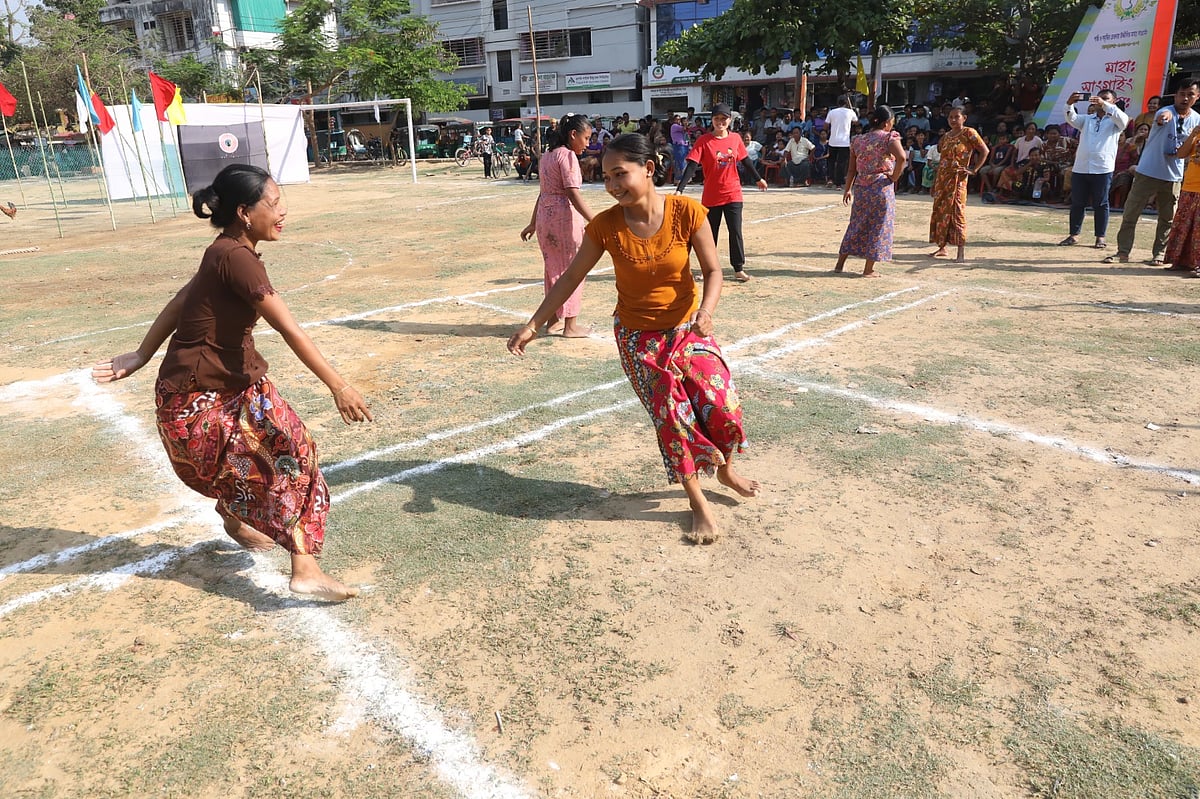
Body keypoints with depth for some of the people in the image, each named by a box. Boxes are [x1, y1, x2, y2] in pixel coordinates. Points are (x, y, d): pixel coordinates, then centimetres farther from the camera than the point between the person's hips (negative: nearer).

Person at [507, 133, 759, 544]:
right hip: (638, 337, 0)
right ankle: (699, 504, 19)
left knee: (722, 404, -5)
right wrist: (532, 325, -7)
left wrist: (706, 311, -31)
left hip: (687, 328, 1)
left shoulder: (686, 211, -18)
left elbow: (712, 270, -11)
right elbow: (571, 278, -6)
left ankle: (725, 470, 29)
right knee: (671, 417, 0)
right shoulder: (605, 225, -15)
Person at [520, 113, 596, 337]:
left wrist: (533, 224, 21)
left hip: (545, 216, 9)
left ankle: (553, 321, 25)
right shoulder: (568, 155, -12)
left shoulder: (546, 157, 14)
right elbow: (573, 194, -21)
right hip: (565, 216, -9)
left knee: (553, 268, 16)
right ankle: (570, 325, 7)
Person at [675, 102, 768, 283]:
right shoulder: (703, 141, -8)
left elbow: (745, 160, 17)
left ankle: (739, 269, 7)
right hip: (711, 196, -2)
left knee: (735, 232, -2)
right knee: (710, 234, 8)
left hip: (733, 194, 2)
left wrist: (758, 178, 28)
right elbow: (692, 166, -15)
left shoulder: (735, 139, 2)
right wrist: (680, 189, -25)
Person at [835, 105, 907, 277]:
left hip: (860, 188, 5)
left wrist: (847, 189, 20)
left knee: (856, 225, 16)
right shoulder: (889, 137, -6)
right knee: (879, 226, 4)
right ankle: (869, 269, 6)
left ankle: (840, 264, 19)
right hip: (881, 187, -5)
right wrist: (895, 176, -9)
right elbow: (901, 157, -23)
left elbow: (852, 169, 13)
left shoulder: (858, 140, 10)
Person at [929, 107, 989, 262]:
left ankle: (961, 253, -10)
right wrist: (934, 183, 15)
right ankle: (942, 248, 20)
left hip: (957, 179, -7)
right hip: (942, 178, 7)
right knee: (939, 212, 9)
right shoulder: (945, 136, 13)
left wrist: (974, 169, -13)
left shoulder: (969, 133, -5)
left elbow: (984, 151, -7)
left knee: (956, 213, -11)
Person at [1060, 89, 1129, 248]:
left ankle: (1100, 237, 5)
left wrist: (1105, 105, -24)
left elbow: (1123, 119, -14)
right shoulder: (1087, 119, 19)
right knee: (1077, 202, 5)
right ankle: (1074, 235, 12)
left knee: (1100, 204, 0)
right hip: (1080, 167, 3)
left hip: (1103, 169, -3)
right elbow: (1072, 119, 1)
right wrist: (1070, 105, -19)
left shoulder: (1115, 121, 9)